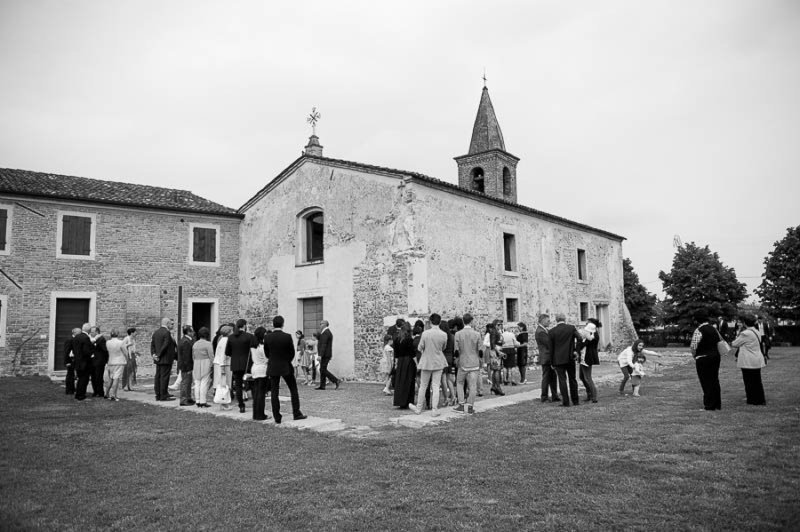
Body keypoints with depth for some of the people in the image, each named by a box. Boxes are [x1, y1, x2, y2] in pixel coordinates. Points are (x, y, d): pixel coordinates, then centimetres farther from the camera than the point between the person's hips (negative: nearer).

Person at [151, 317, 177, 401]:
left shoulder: (156, 333, 14)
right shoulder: (167, 333, -15)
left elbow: (152, 344, 13)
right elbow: (165, 345, -21)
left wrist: (153, 354, 5)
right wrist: (159, 355, -13)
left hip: (158, 360, 9)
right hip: (166, 359, -9)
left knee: (158, 377, 11)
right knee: (164, 377, -5)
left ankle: (158, 395, 17)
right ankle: (163, 396, -2)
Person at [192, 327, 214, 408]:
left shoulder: (195, 344, 9)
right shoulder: (208, 344, -9)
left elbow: (193, 356, 12)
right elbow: (211, 356, -10)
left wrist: (194, 366, 19)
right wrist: (212, 367, -3)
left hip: (196, 365, 6)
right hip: (205, 364, -6)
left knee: (197, 384, 9)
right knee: (204, 384, -3)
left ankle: (198, 402, 11)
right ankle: (203, 402, -2)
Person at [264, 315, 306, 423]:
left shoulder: (267, 337, -7)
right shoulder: (287, 337, -13)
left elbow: (266, 353, 3)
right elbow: (292, 353, -5)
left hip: (273, 368, 2)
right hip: (286, 367, -2)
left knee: (274, 393, 7)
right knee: (293, 390, 12)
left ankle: (277, 417, 7)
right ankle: (296, 413, 12)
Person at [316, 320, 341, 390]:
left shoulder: (325, 333, -15)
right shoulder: (328, 332, 17)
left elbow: (324, 345, -22)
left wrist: (320, 355, -24)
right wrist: (329, 357, 24)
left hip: (325, 355, -10)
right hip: (327, 354, 10)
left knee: (323, 370, -8)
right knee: (322, 370, 10)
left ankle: (336, 381, -11)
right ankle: (322, 386, 11)